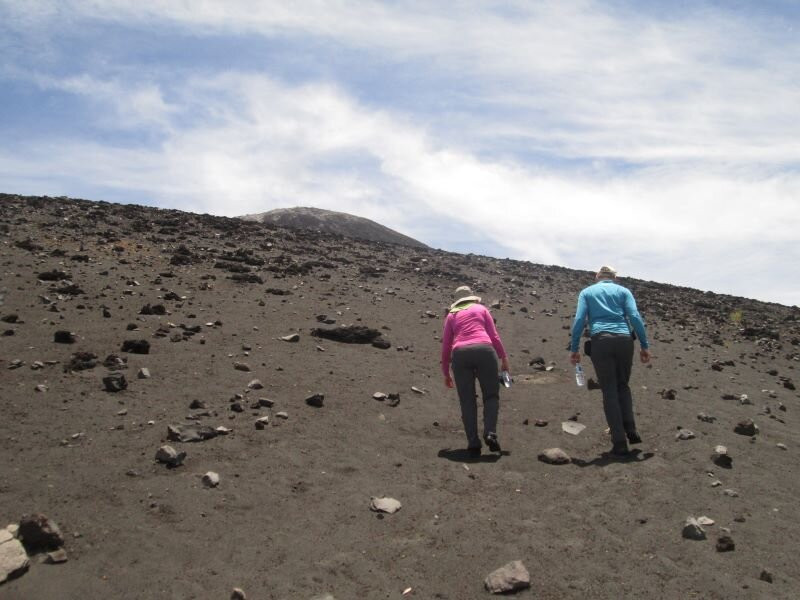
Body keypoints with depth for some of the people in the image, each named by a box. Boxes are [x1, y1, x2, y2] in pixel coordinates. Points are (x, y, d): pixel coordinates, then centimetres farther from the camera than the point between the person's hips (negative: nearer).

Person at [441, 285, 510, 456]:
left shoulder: (451, 315, 24)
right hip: (484, 350, -1)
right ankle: (490, 432, -10)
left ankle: (473, 443, 1)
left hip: (460, 354, 1)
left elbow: (445, 346, 20)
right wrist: (504, 358, 16)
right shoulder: (481, 309, 22)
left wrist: (446, 373, 27)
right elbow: (494, 336, 11)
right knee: (491, 395, 10)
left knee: (467, 401, 8)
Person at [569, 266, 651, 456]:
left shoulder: (586, 292, 16)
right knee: (623, 385, 19)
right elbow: (635, 318, 3)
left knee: (609, 391, 3)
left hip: (601, 341, -1)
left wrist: (574, 349, 4)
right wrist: (644, 346, 4)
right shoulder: (623, 291, 17)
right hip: (624, 340, 1)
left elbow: (579, 320, 3)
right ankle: (630, 430, 3)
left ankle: (620, 442, -1)